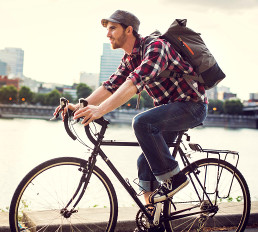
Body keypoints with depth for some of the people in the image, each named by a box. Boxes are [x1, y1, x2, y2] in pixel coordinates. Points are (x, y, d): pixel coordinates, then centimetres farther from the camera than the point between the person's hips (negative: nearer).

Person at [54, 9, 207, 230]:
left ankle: (172, 177, -16)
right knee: (145, 162, 4)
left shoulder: (155, 46, -21)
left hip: (192, 105, -9)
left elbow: (136, 82, -35)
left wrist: (101, 109, -44)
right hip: (171, 108, 9)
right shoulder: (129, 59, 8)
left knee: (142, 122, -31)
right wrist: (81, 106, -13)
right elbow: (111, 86, 2)